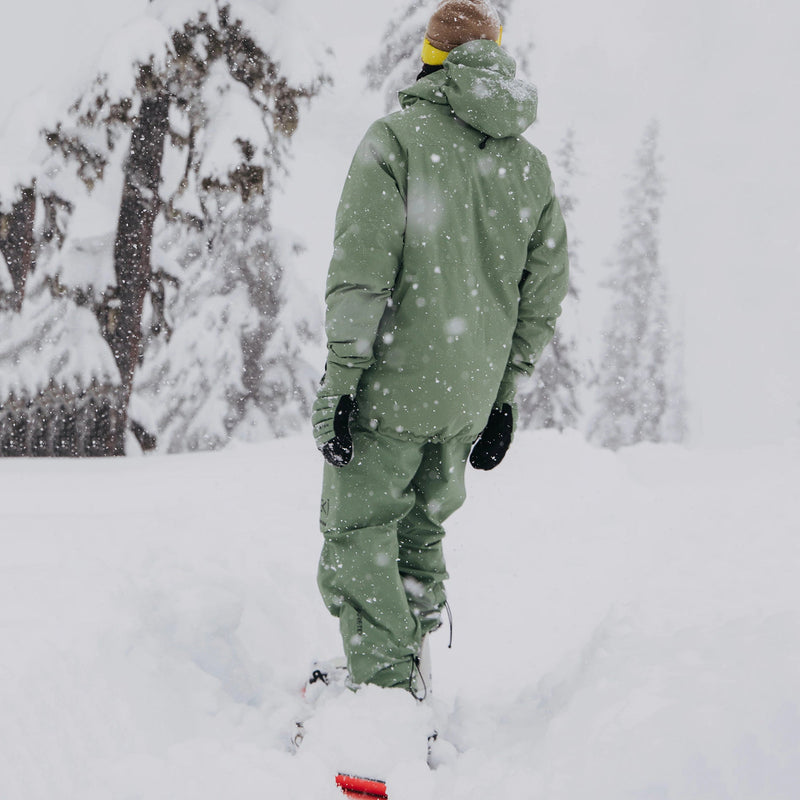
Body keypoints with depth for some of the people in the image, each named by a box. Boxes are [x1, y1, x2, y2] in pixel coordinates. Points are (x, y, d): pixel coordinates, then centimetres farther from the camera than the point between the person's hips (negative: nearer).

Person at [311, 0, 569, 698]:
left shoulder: (397, 136, -7)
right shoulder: (531, 163, 9)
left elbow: (361, 267, -15)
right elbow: (546, 289, 12)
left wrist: (339, 379, -13)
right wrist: (506, 392, 19)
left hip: (392, 385, -5)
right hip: (470, 397, 6)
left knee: (359, 535, 3)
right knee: (422, 528, 22)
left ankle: (388, 693, -2)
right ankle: (412, 666, 27)